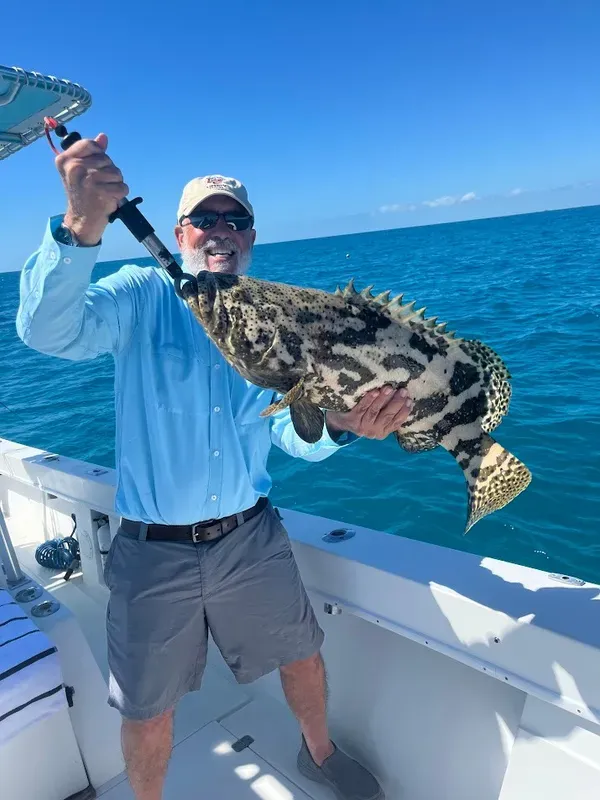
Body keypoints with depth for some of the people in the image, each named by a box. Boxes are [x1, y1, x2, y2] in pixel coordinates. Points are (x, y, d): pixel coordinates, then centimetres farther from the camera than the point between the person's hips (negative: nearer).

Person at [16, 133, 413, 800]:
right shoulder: (143, 295, -7)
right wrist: (82, 226, -43)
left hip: (250, 536, 3)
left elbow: (290, 432, -5)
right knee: (148, 712, 13)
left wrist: (340, 424, -28)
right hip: (152, 550, -3)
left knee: (302, 657, 20)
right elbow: (48, 332, -26)